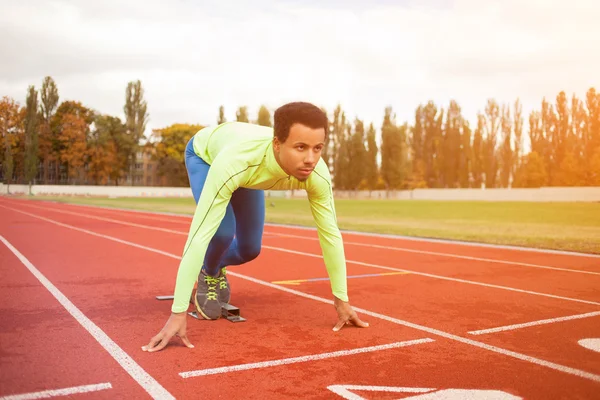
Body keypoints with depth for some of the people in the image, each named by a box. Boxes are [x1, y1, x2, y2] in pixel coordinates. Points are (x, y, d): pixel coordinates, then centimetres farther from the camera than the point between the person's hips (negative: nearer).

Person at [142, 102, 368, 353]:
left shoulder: (318, 175, -37)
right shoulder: (236, 163, -51)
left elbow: (330, 234, -25)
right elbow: (199, 236, -50)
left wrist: (342, 300, -19)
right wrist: (178, 313, -50)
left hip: (249, 171, 4)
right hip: (205, 153, -4)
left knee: (249, 249, 4)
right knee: (222, 231, -26)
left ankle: (216, 267, 40)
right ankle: (208, 273, 10)